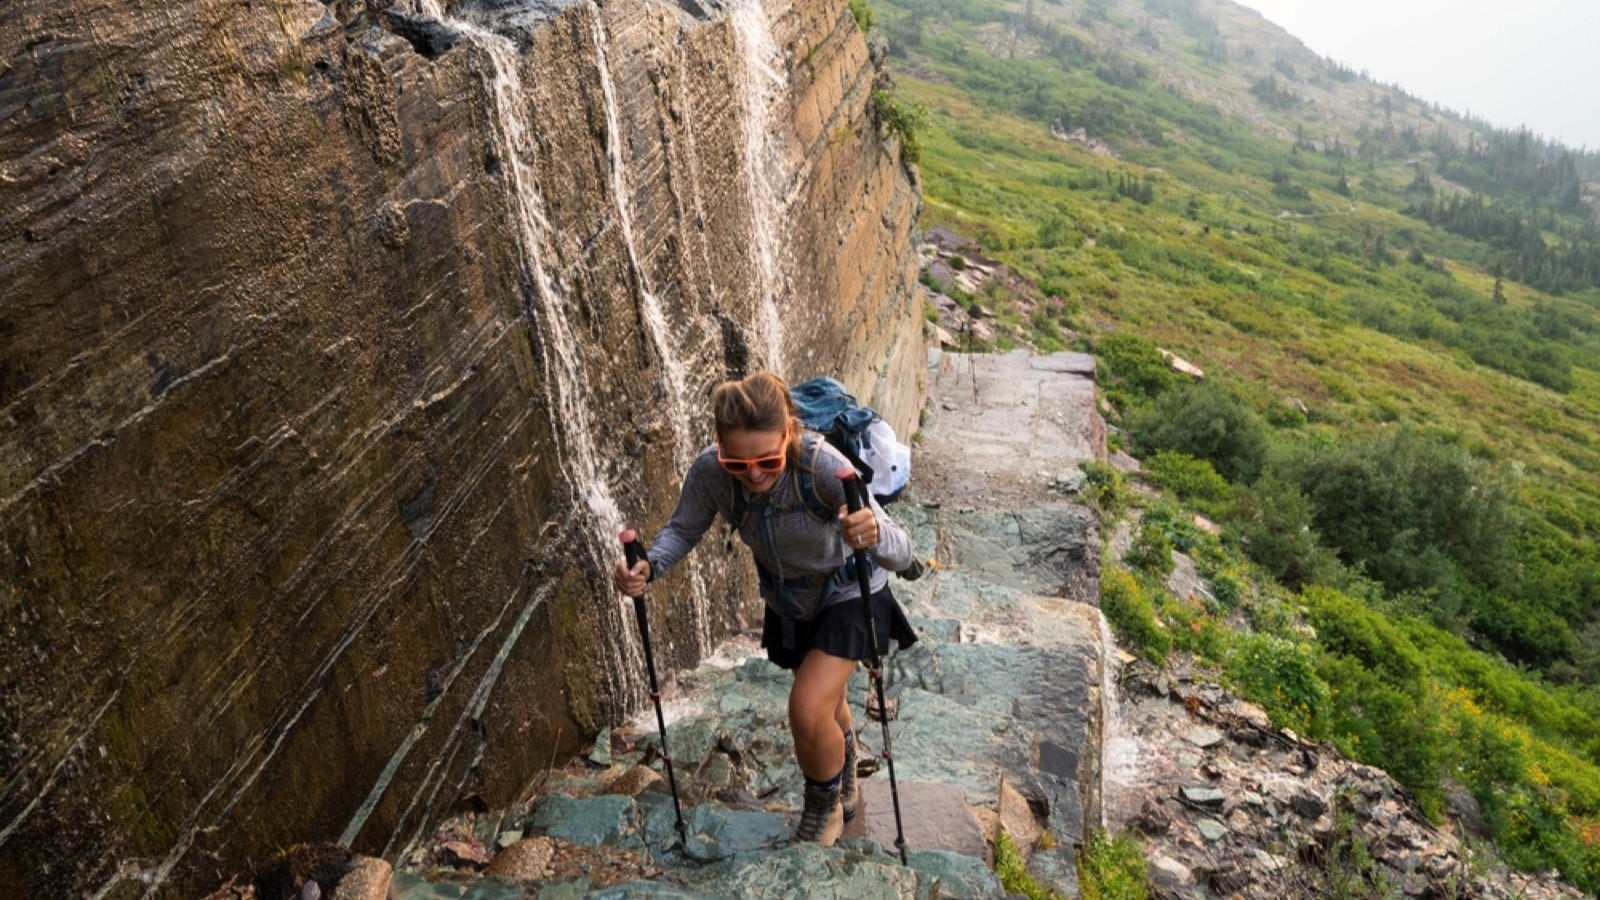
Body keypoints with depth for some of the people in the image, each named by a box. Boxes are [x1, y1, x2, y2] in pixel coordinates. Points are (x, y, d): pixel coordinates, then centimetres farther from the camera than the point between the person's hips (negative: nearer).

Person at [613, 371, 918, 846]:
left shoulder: (822, 466, -40)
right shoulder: (709, 470, -30)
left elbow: (902, 552, -41)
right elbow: (683, 528, -12)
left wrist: (873, 534, -64)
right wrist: (648, 566, -33)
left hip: (848, 595, -4)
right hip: (787, 599, 4)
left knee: (808, 710, -18)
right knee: (826, 704, 24)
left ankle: (825, 808, 15)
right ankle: (845, 791, 56)